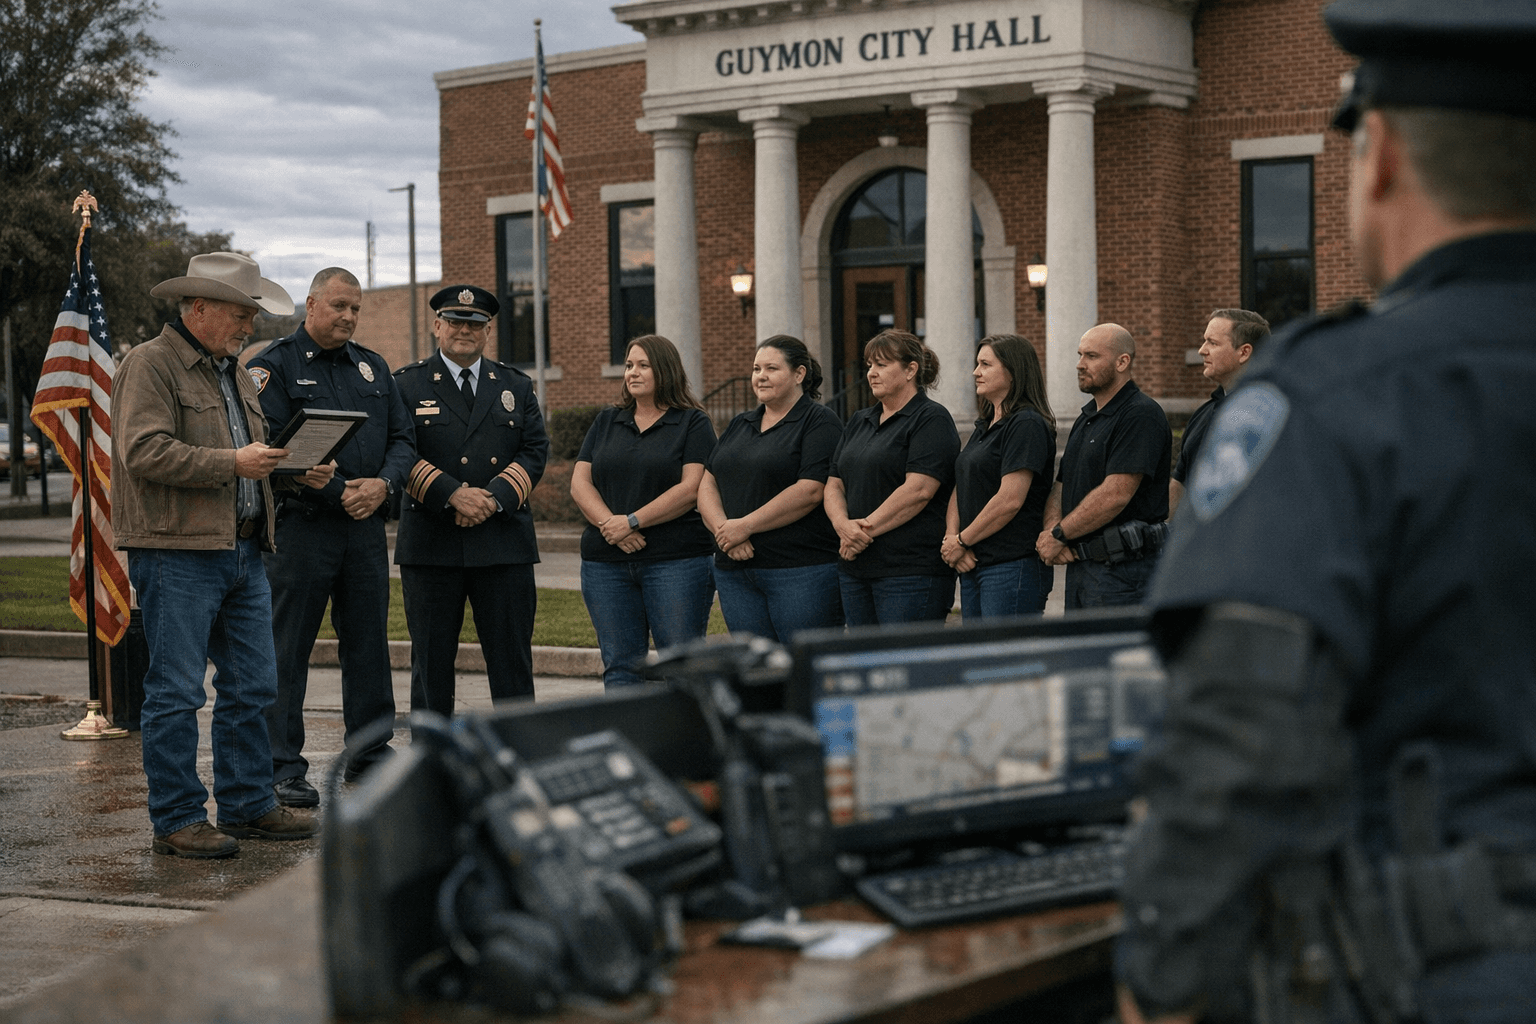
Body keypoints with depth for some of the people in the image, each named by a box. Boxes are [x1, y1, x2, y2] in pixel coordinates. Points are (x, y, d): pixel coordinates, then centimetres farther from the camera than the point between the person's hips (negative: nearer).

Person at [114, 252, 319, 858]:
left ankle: (248, 805, 19)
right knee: (176, 693, -4)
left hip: (242, 552, 9)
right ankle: (177, 820, 2)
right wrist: (232, 462, -21)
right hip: (177, 553, -9)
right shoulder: (150, 365, -7)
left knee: (253, 687, 10)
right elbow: (144, 451, -18)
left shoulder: (233, 373, 21)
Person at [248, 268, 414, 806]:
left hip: (367, 526, 5)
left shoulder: (373, 367, 15)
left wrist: (382, 484, -7)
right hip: (300, 525, -5)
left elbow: (401, 438, 13)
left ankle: (371, 752, 20)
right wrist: (337, 492, -15)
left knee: (368, 642, 10)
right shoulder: (275, 366, -3)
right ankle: (282, 767, 4)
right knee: (287, 649, -2)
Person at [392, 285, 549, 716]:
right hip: (431, 544, -2)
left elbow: (535, 450, 5)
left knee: (512, 656, 2)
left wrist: (495, 497, -11)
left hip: (504, 541, 2)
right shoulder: (407, 385, 6)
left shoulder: (517, 386, 15)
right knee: (432, 656, 4)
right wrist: (452, 494, -17)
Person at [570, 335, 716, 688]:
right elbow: (579, 484, 8)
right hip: (606, 563, 4)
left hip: (677, 562, -4)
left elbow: (691, 489, -9)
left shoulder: (693, 423, 2)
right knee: (620, 668, 4)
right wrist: (609, 524, -11)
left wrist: (632, 521, -14)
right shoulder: (606, 422, 16)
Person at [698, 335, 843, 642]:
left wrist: (746, 526, -15)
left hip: (801, 573, -7)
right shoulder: (739, 426, 19)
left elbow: (810, 491, -15)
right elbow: (707, 484, 11)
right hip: (734, 569, 7)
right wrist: (724, 530, -8)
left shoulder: (820, 422, -3)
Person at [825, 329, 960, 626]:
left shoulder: (932, 419, -5)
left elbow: (918, 490, -16)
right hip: (855, 567, 8)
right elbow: (834, 484, 13)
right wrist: (843, 524, -8)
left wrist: (867, 527, -14)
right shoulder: (858, 422, 19)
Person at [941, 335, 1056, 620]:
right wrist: (951, 537, -1)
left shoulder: (1027, 425, -11)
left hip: (1013, 567, -9)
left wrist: (961, 541, -10)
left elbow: (1010, 500, -19)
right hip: (974, 565, 9)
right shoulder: (983, 427, 19)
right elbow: (960, 490, 17)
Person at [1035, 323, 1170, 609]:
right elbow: (1060, 486, 18)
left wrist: (1059, 535, -12)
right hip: (1078, 564, 9)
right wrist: (1050, 531, -3)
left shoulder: (1141, 415, -12)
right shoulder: (1086, 419, 19)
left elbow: (1115, 494, -20)